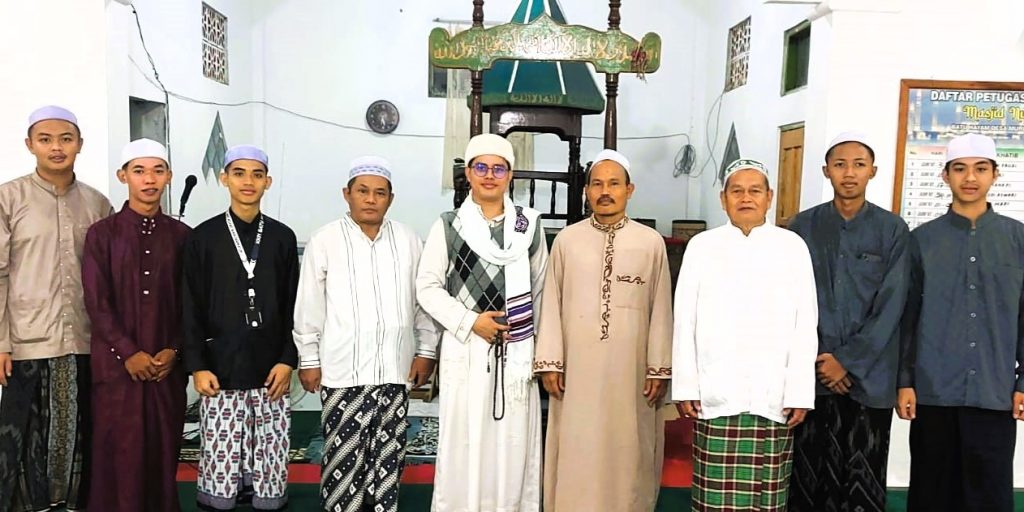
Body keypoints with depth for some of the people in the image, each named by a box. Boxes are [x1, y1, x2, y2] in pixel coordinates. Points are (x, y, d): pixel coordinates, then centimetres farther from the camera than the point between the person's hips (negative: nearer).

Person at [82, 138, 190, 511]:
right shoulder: (102, 234, 2)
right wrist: (129, 353, -10)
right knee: (119, 453, 1)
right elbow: (97, 302, -3)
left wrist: (174, 350, -5)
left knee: (163, 451, 5)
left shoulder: (181, 235, 7)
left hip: (167, 365, 2)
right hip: (117, 363, -1)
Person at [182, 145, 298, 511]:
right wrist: (197, 366, -5)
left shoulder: (283, 238, 8)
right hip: (221, 371, -1)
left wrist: (288, 360, -1)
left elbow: (293, 306, 7)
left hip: (271, 371, 1)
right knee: (219, 472, 0)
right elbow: (191, 308, 2)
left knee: (270, 474, 2)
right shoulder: (203, 238, 4)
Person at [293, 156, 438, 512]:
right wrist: (309, 359, 1)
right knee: (343, 456, 3)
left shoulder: (408, 240, 5)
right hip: (343, 369, -2)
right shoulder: (325, 240, -2)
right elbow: (309, 305, 0)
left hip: (395, 369, 3)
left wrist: (426, 350, 7)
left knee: (387, 455, 11)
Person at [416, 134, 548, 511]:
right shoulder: (448, 226, 0)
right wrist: (469, 322, -11)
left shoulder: (529, 224, 7)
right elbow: (427, 287, 0)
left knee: (514, 442, 5)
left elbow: (540, 287, 13)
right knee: (465, 440, 1)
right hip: (466, 348, -2)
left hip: (517, 350, 2)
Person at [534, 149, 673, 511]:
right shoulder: (566, 240, 2)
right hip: (577, 368, 1)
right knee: (576, 454, 8)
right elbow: (551, 305, 3)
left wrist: (660, 369, 0)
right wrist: (549, 362, -1)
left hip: (630, 370, 0)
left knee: (627, 452, 9)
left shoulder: (651, 242, 0)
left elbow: (661, 310, 2)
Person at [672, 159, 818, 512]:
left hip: (774, 396, 0)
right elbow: (685, 322, 3)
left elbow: (805, 326, 2)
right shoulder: (702, 246, 4)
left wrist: (799, 392, -3)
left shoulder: (793, 247, 5)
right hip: (716, 394, 0)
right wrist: (686, 387, -1)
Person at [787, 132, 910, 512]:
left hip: (869, 377, 0)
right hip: (811, 373, 1)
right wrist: (816, 359, -8)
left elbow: (891, 306, -3)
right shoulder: (803, 227, 5)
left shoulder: (893, 230, 3)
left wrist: (848, 361, -9)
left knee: (863, 479, 5)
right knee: (808, 473, 6)